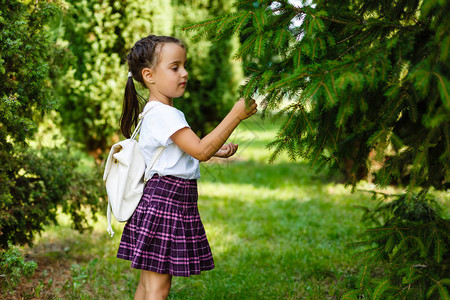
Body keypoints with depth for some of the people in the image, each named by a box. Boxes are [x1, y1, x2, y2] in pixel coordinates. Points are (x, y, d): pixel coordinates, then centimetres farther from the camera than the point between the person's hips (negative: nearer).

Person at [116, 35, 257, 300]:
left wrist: (216, 150, 11)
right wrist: (235, 116, -22)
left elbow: (188, 152, 25)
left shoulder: (165, 113, 17)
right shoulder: (162, 113, -17)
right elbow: (200, 150, -23)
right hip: (164, 201, -11)